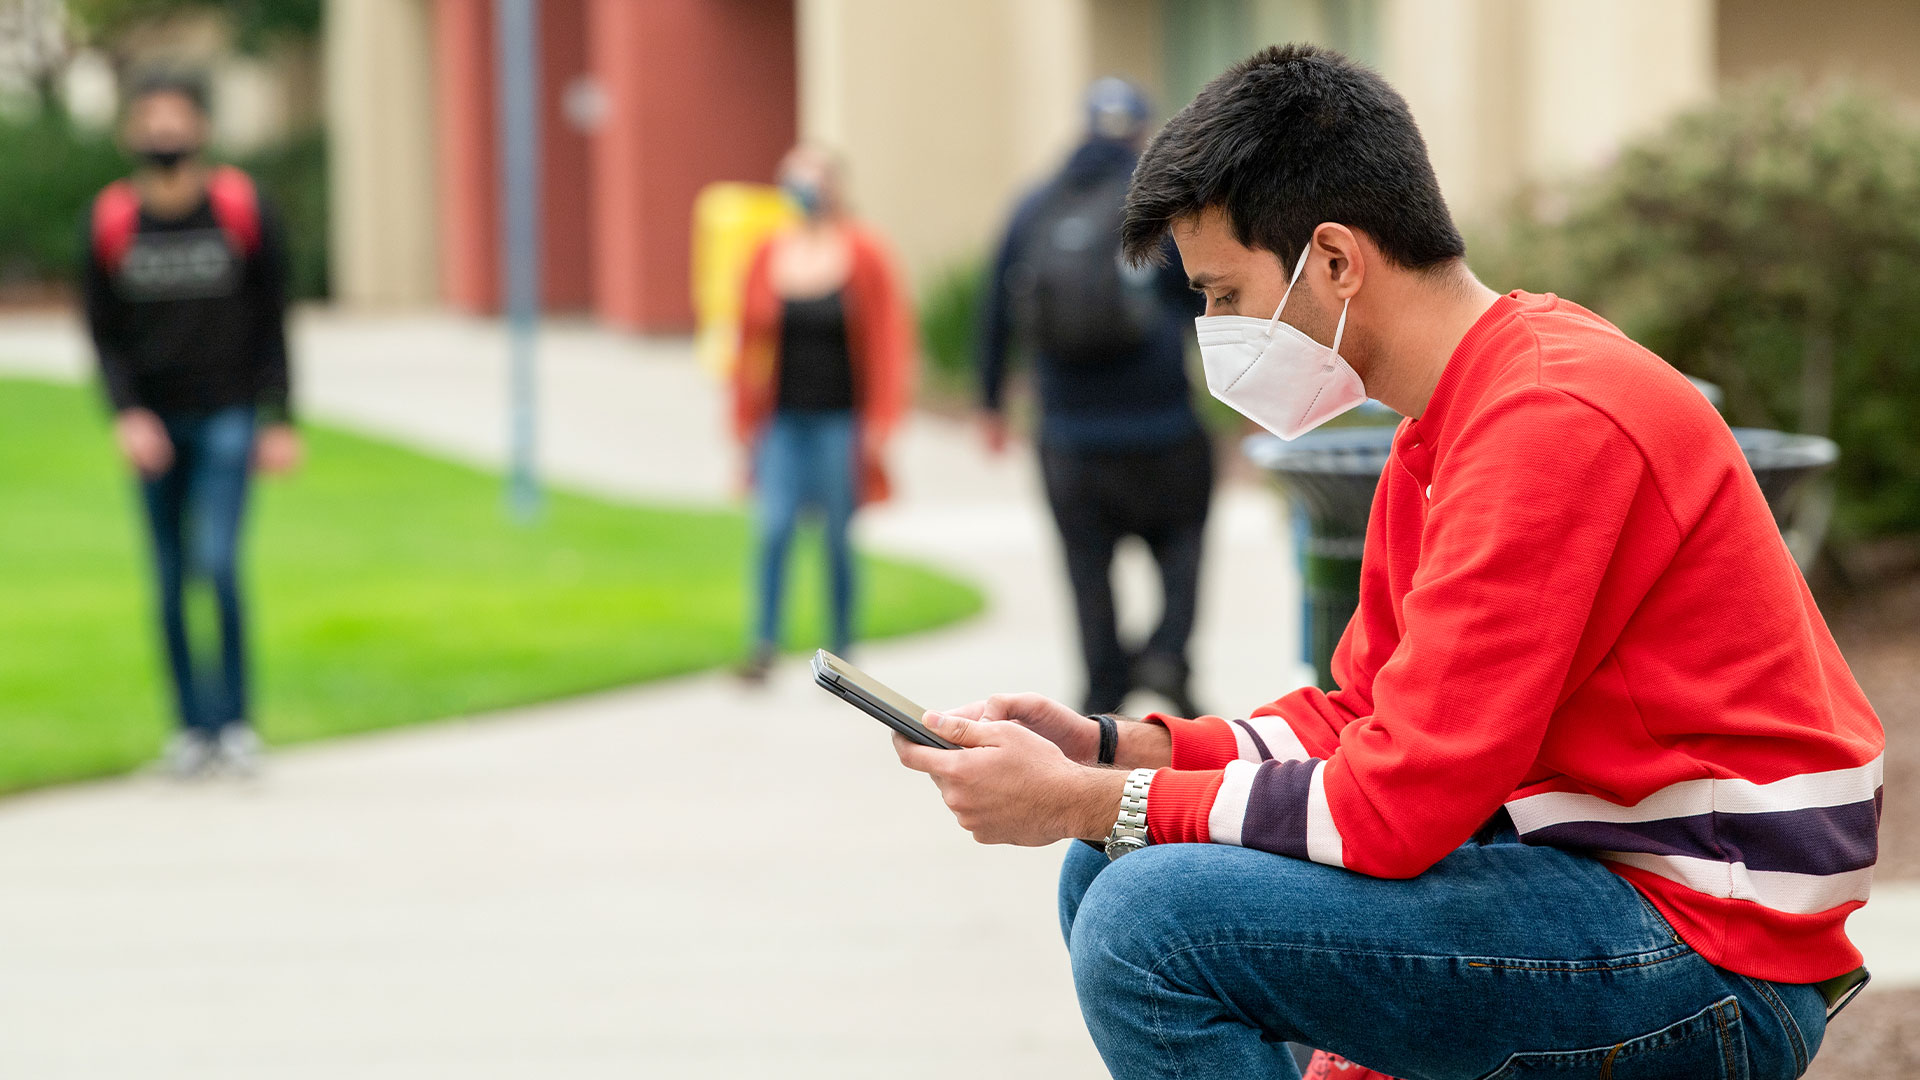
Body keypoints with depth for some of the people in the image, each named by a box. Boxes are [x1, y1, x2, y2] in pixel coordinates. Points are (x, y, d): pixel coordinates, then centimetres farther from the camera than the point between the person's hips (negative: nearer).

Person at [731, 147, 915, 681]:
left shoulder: (864, 255, -2)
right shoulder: (770, 255, 7)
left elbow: (889, 338, -2)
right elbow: (751, 341, 11)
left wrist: (878, 420, -6)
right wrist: (746, 418, 9)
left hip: (840, 417, -2)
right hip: (783, 419, 2)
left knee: (839, 536, 3)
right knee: (774, 528, -10)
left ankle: (840, 650, 14)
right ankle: (765, 646, -4)